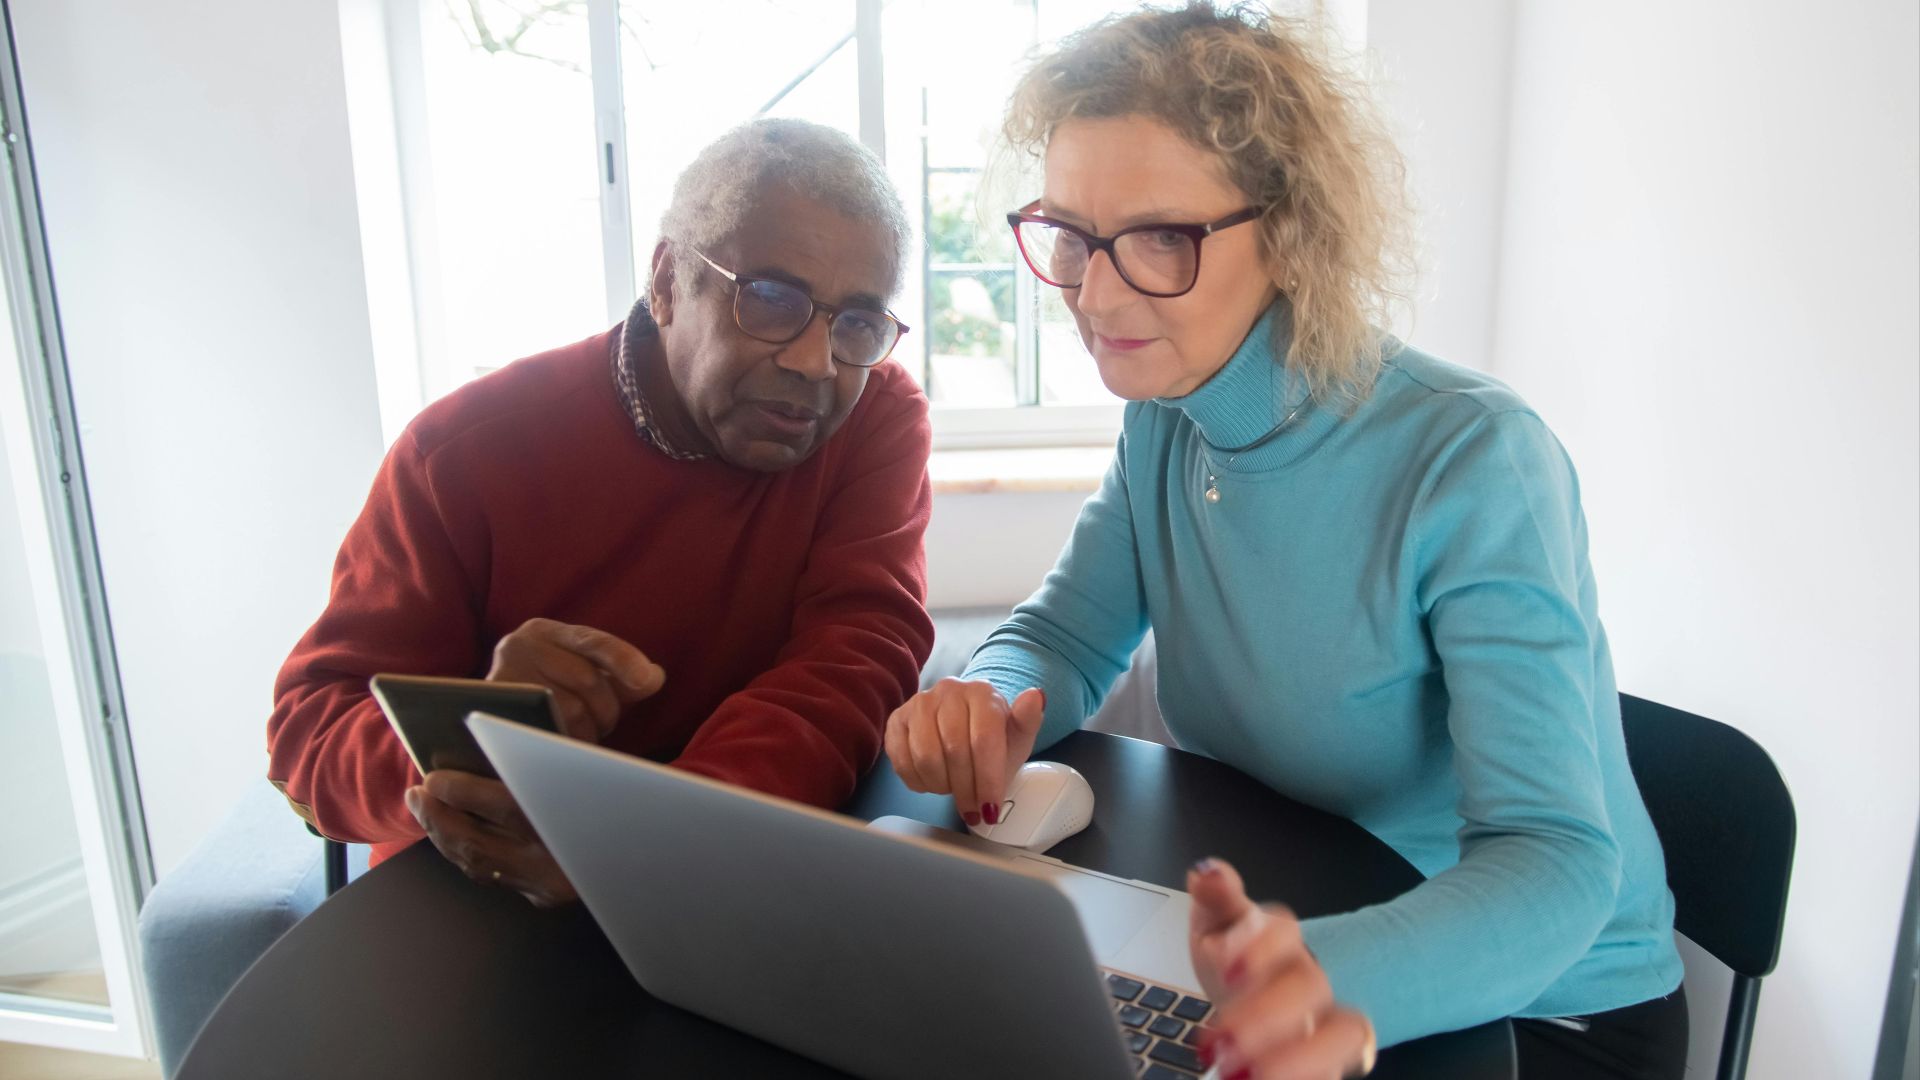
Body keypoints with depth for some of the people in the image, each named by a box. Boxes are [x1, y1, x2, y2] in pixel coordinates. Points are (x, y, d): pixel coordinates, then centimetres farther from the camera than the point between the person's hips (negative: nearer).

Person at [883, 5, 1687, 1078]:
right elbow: (1061, 639, 1)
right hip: (1281, 953, 5)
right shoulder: (1163, 425, -5)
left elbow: (1556, 862, -28)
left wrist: (1340, 978, -48)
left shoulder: (1473, 463, -24)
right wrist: (988, 705, -22)